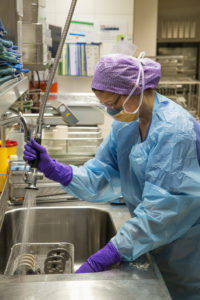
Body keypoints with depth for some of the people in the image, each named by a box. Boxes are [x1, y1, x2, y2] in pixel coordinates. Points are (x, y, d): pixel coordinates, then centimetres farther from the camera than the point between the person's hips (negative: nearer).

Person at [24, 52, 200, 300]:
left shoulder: (173, 130, -28)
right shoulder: (125, 125, -1)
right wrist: (52, 169, -20)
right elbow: (100, 177, -6)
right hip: (157, 239, 7)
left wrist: (106, 257, -35)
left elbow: (161, 208, -32)